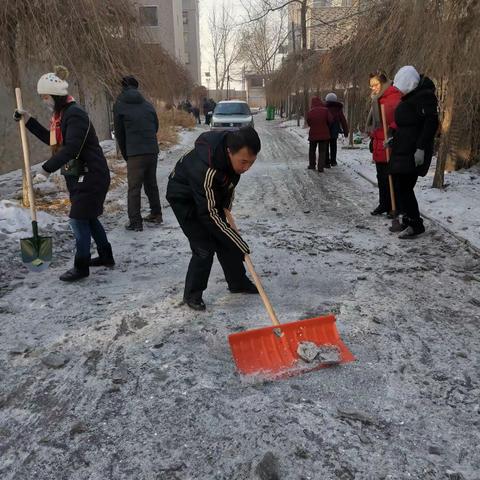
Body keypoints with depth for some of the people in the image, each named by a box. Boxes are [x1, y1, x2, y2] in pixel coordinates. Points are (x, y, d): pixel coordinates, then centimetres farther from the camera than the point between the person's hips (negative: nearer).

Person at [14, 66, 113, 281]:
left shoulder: (75, 114, -19)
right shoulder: (61, 113, 11)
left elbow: (70, 149, -29)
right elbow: (52, 139, 25)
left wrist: (47, 169, -32)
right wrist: (29, 120, 19)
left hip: (91, 175, -10)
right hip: (79, 175, 10)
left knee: (79, 219, -6)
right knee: (89, 217, 17)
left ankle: (81, 267, 5)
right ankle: (106, 256, 30)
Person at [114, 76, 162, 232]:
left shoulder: (119, 105, 1)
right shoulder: (148, 104, 13)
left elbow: (119, 133, 3)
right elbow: (156, 126, 16)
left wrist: (125, 154, 13)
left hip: (135, 153, -5)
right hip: (152, 150, 5)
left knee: (134, 188, -1)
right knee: (151, 183, 18)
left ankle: (135, 222, -3)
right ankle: (156, 214, 26)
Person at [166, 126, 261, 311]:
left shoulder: (234, 148, -21)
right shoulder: (206, 169, -42)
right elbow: (209, 214, -35)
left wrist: (226, 208, 5)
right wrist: (240, 244, -29)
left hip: (211, 194, 7)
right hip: (184, 197, -7)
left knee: (225, 240, 10)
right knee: (204, 247, -11)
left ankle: (238, 282, 27)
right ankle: (192, 294, 8)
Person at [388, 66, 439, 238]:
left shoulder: (424, 96, -13)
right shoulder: (411, 96, 19)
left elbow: (431, 122, -21)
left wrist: (421, 148, -25)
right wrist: (393, 137, 16)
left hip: (413, 152, -10)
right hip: (403, 150, 10)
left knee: (404, 187, -11)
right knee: (400, 186, 13)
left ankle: (415, 225, -2)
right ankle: (408, 220, 25)